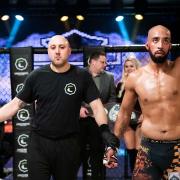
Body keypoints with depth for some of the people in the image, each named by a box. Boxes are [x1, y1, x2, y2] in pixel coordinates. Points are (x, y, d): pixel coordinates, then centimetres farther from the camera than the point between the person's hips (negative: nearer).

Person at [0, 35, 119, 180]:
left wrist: (105, 130, -22)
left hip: (69, 143, 0)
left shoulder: (82, 76, -2)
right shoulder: (36, 76, -1)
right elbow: (16, 104, 4)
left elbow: (96, 105, -6)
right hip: (39, 142, 0)